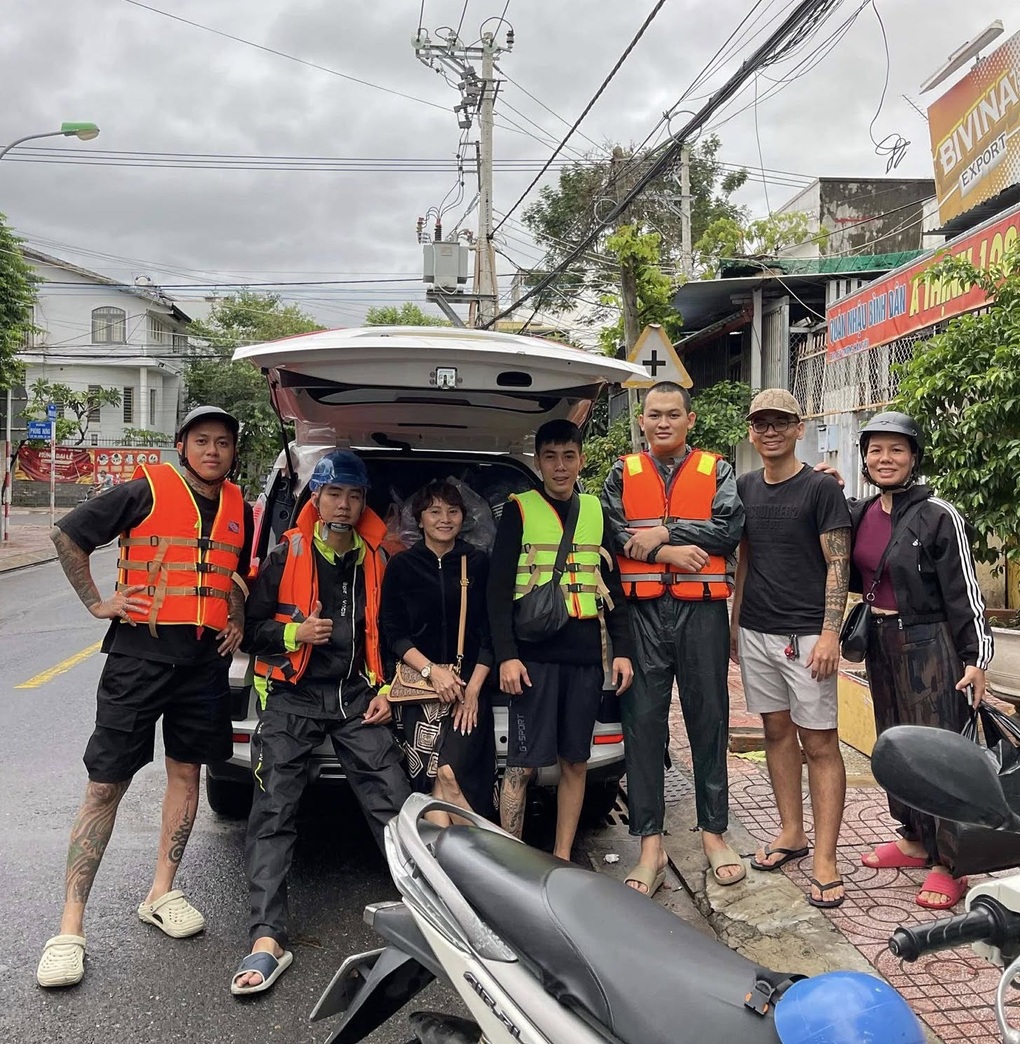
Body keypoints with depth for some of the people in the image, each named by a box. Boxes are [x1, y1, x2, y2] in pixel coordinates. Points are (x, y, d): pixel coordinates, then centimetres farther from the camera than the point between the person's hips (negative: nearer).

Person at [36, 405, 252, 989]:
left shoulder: (239, 510, 9)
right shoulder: (145, 492, -6)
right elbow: (68, 536, 1)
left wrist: (239, 620, 12)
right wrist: (96, 602, -4)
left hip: (207, 658, 5)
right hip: (140, 652, -4)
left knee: (186, 772, 12)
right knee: (107, 783, -3)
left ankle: (162, 893, 27)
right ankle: (72, 924, 4)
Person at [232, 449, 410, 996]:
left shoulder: (377, 561, 10)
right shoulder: (285, 556, 2)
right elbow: (251, 628, 4)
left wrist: (386, 692, 7)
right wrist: (294, 633, -14)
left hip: (357, 698, 2)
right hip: (293, 699, -1)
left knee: (394, 804, -6)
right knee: (272, 814, -8)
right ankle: (267, 940, -6)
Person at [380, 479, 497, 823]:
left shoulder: (479, 563, 6)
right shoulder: (401, 566, 7)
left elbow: (491, 634, 4)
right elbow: (392, 633, 3)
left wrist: (472, 689, -6)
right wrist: (432, 670, -11)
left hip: (469, 683, -1)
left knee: (449, 773, -19)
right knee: (429, 782, -11)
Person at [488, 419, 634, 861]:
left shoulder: (596, 512, 14)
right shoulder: (519, 510, 2)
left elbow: (612, 586, 16)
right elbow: (498, 590, -3)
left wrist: (621, 650, 9)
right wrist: (506, 655, -11)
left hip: (586, 654, 4)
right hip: (534, 651, -4)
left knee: (575, 761, 8)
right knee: (523, 763, -4)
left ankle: (562, 859, 21)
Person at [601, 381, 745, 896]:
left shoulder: (715, 471, 8)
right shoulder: (623, 473, 11)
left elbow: (730, 528, -7)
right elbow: (610, 533, -3)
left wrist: (663, 532, -11)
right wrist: (665, 553, -14)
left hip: (702, 611, 0)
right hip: (642, 612, 1)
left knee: (708, 720, 7)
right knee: (643, 723, 2)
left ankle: (714, 833, 21)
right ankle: (650, 845, 10)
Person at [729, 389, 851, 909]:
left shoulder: (821, 487, -5)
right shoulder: (745, 487, 11)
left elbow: (838, 565, -8)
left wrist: (830, 633, -15)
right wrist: (734, 621, 14)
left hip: (806, 633, -5)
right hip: (756, 632, 5)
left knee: (819, 742, -3)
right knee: (777, 731, 13)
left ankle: (824, 859, 2)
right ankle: (791, 832, 27)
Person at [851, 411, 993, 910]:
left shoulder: (938, 515, -11)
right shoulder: (860, 513, 7)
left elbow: (964, 591, -11)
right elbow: (852, 578, 15)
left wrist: (977, 657, -14)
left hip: (929, 644, -7)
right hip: (880, 643, 7)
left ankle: (948, 862, 8)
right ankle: (914, 839, 29)